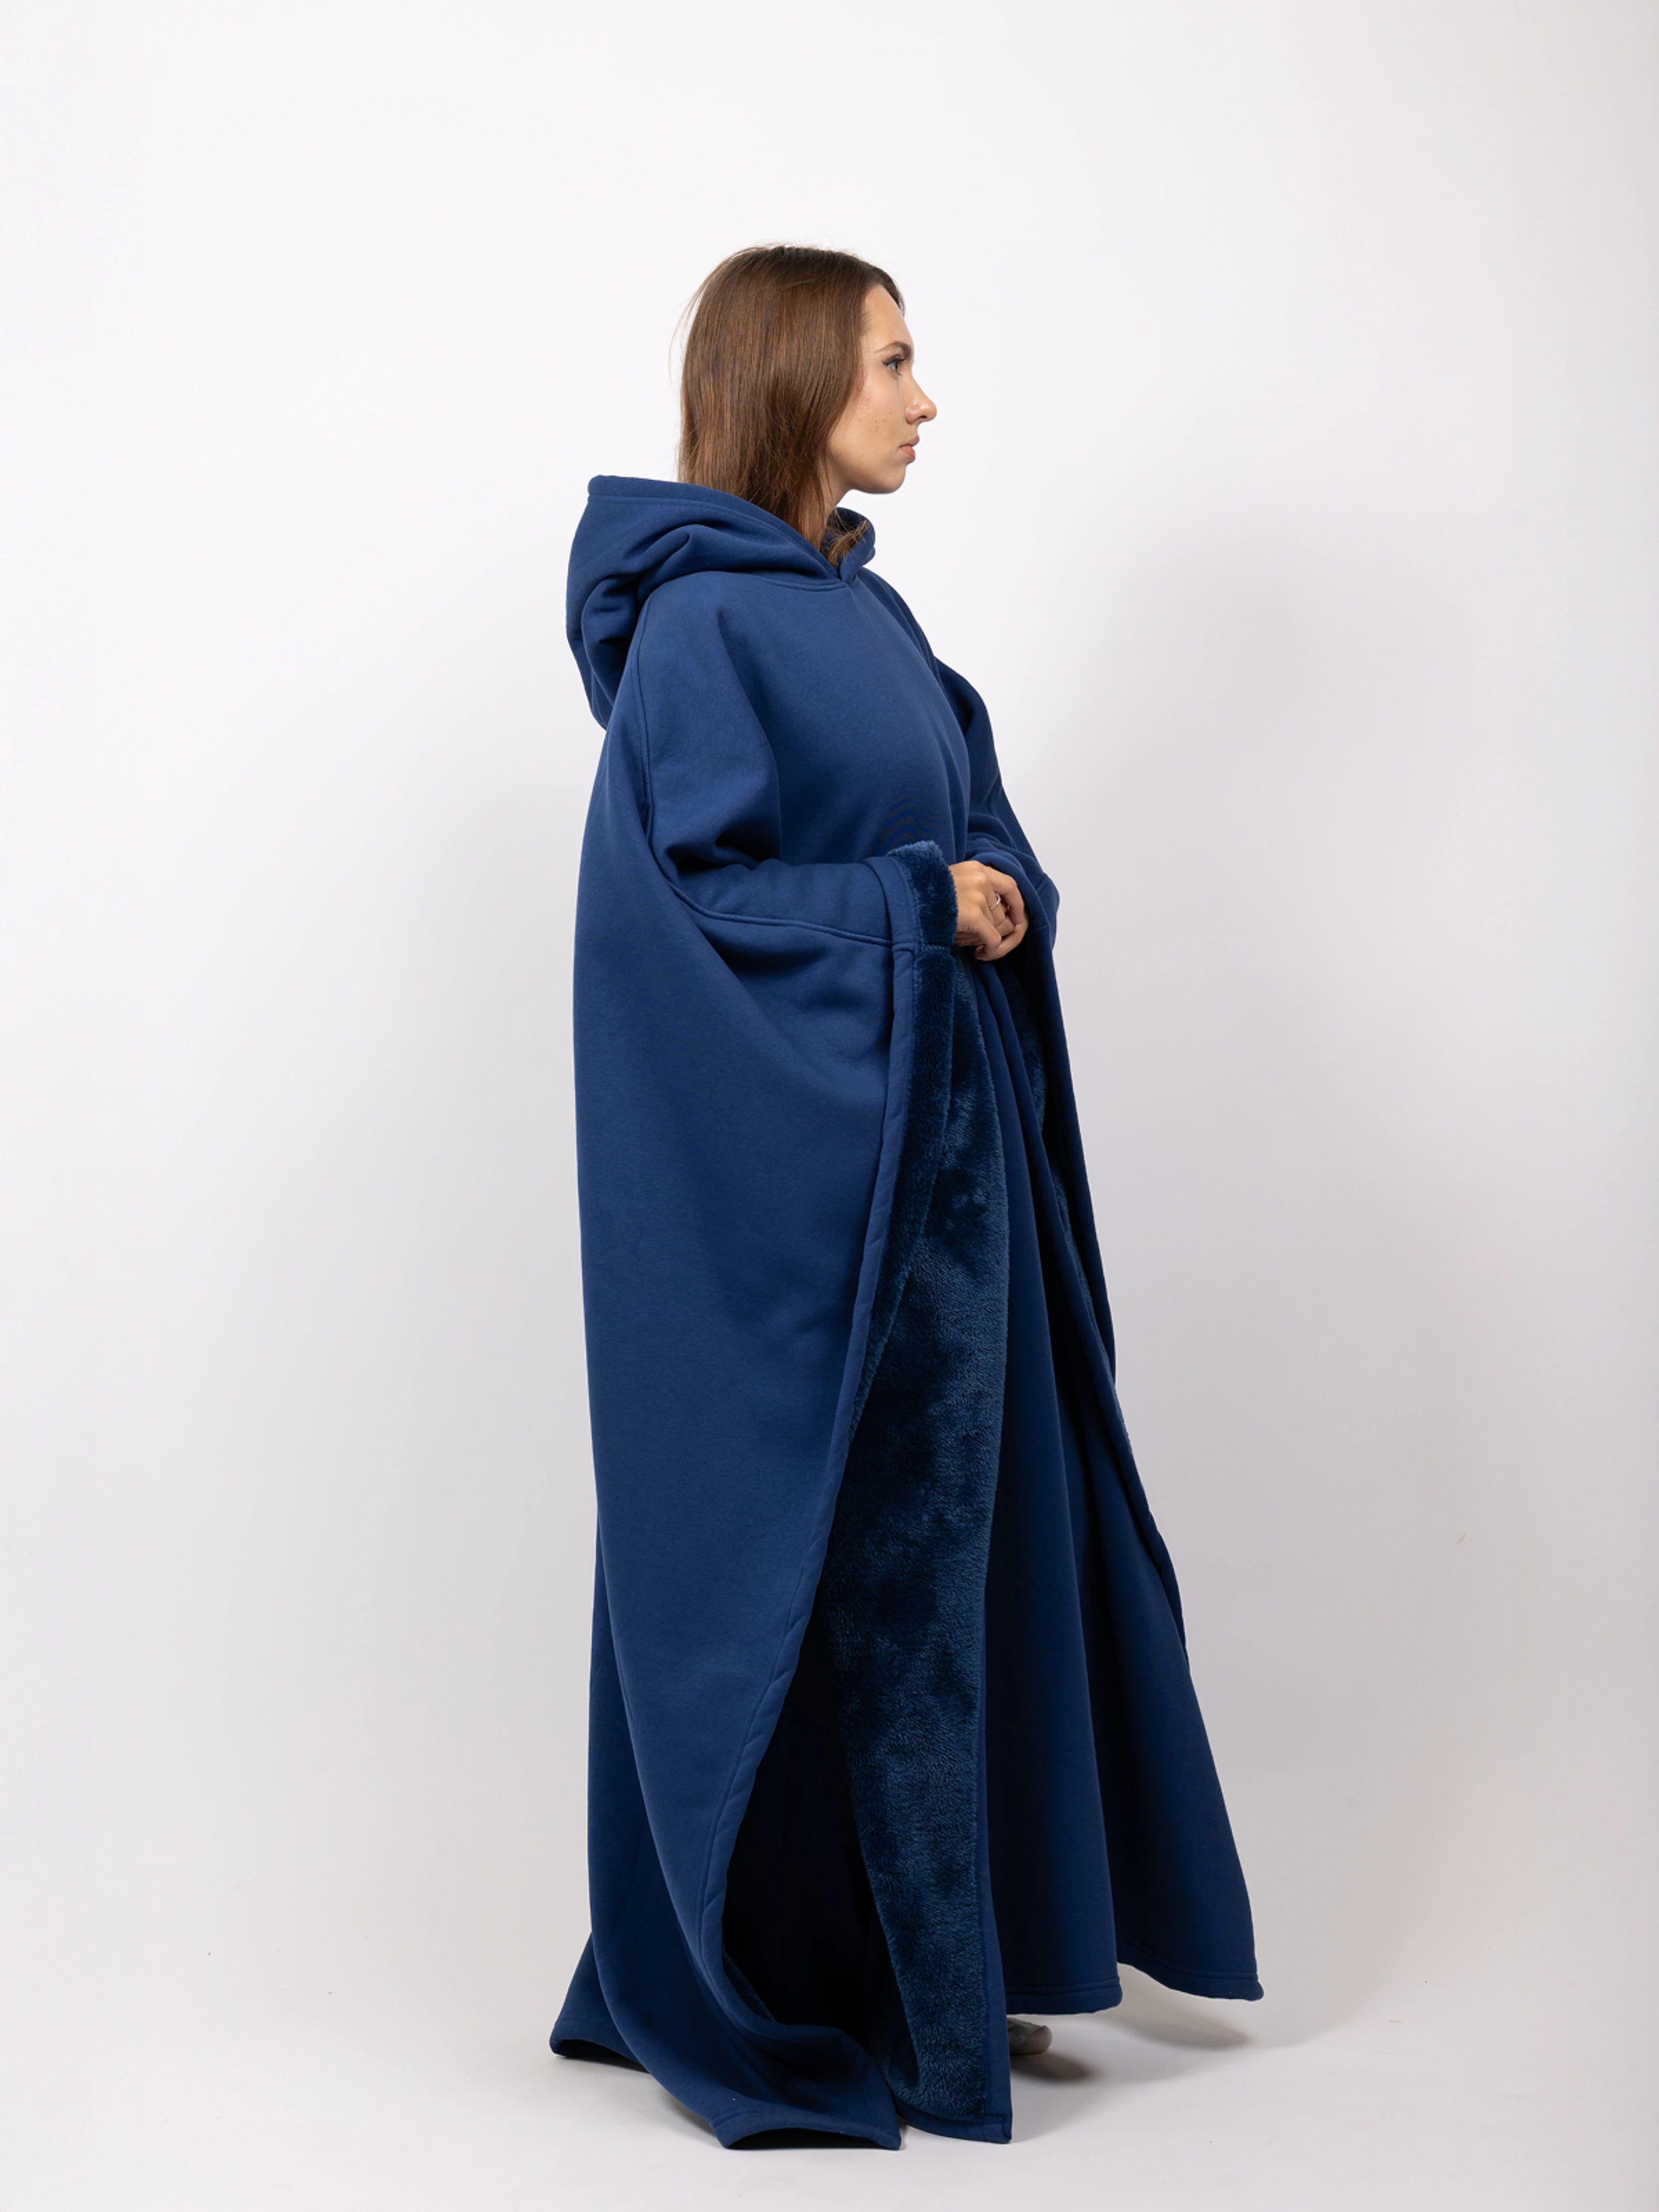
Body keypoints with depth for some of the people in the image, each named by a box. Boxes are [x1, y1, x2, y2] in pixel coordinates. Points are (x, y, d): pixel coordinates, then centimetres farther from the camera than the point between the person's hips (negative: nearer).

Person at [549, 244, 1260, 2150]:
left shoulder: (859, 608, 14)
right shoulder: (701, 626, -12)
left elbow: (961, 820, 18)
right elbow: (684, 896, -17)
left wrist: (998, 897, -3)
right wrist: (920, 903, -16)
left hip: (929, 1138, 9)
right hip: (792, 1159, -9)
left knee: (951, 1520, 12)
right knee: (827, 1551, -1)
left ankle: (952, 1967, 24)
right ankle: (784, 1986, 15)